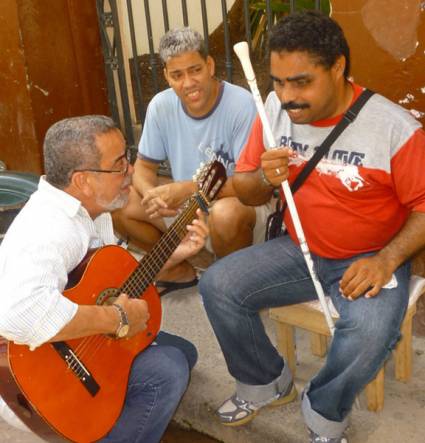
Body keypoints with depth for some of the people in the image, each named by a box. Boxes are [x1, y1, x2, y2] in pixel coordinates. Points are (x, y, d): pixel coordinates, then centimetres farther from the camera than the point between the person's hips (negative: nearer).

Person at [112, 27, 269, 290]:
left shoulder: (240, 104, -21)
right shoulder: (161, 106, -6)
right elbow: (144, 166, 4)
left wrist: (189, 189, -31)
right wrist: (151, 195, -20)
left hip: (241, 206, -5)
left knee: (226, 213, -39)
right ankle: (179, 271, 10)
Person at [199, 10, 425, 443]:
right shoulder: (276, 109, -6)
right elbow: (244, 191, 3)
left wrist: (386, 260, -25)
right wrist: (264, 179, -21)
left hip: (368, 259, -4)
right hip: (298, 249, 4)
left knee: (369, 333, -32)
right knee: (216, 285, -13)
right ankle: (267, 382, 12)